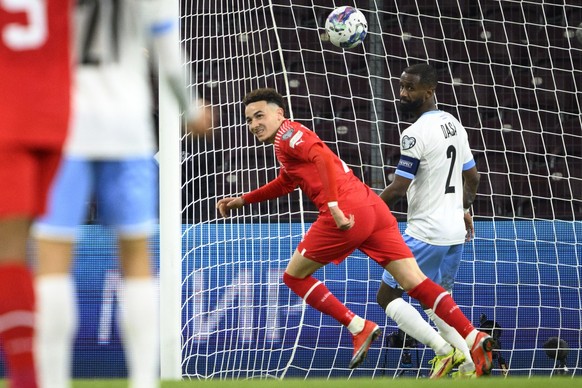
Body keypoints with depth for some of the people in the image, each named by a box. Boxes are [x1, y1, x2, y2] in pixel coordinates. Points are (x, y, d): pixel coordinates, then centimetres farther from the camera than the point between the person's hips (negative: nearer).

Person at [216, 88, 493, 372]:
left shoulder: (287, 134, 2)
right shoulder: (291, 139, 30)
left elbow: (323, 157, -17)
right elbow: (285, 183, 48)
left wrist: (333, 206, -24)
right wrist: (243, 200, 47)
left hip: (346, 214, -9)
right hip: (372, 208, 9)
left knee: (294, 276, 9)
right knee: (416, 282, 0)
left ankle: (359, 328, 0)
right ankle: (474, 338, -13)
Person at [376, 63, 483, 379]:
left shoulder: (415, 134, -18)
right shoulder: (454, 125, 10)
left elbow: (399, 189, -20)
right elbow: (472, 177, 19)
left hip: (426, 233, -9)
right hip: (456, 232, 9)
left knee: (387, 296, 1)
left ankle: (445, 351, -11)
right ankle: (470, 368, 10)